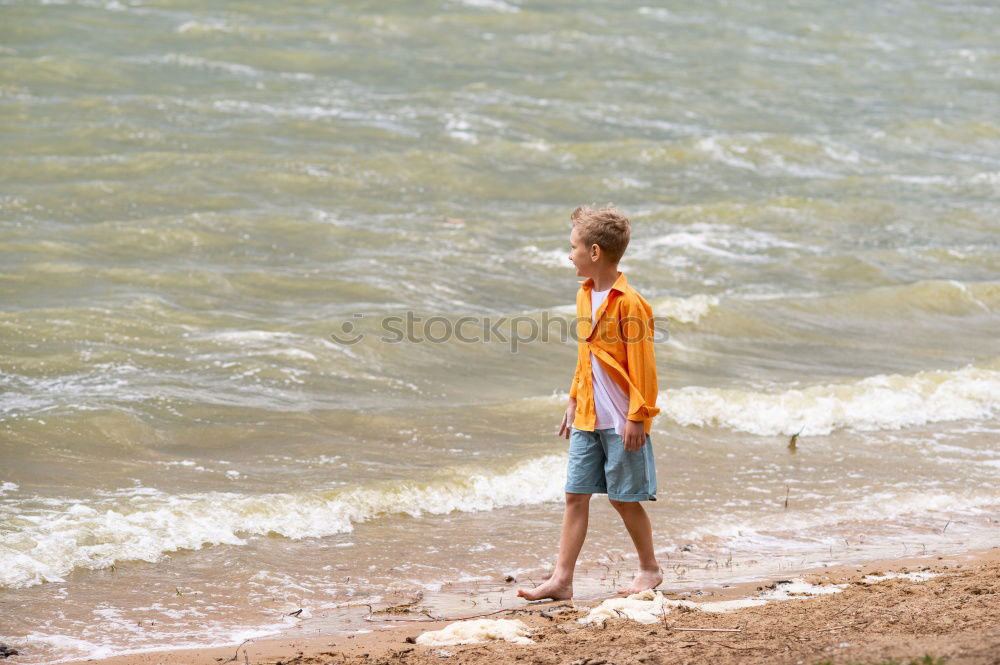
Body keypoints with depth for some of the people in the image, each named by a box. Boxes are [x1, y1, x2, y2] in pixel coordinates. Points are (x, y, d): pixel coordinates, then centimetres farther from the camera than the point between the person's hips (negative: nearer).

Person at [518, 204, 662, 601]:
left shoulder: (628, 303, -15)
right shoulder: (585, 295, 11)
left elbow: (641, 364, -15)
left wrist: (637, 416, -16)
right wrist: (574, 401, 19)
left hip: (621, 420, -7)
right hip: (588, 418, 8)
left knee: (624, 497, 3)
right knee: (576, 495, 3)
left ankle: (649, 569, 21)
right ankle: (562, 579, 3)